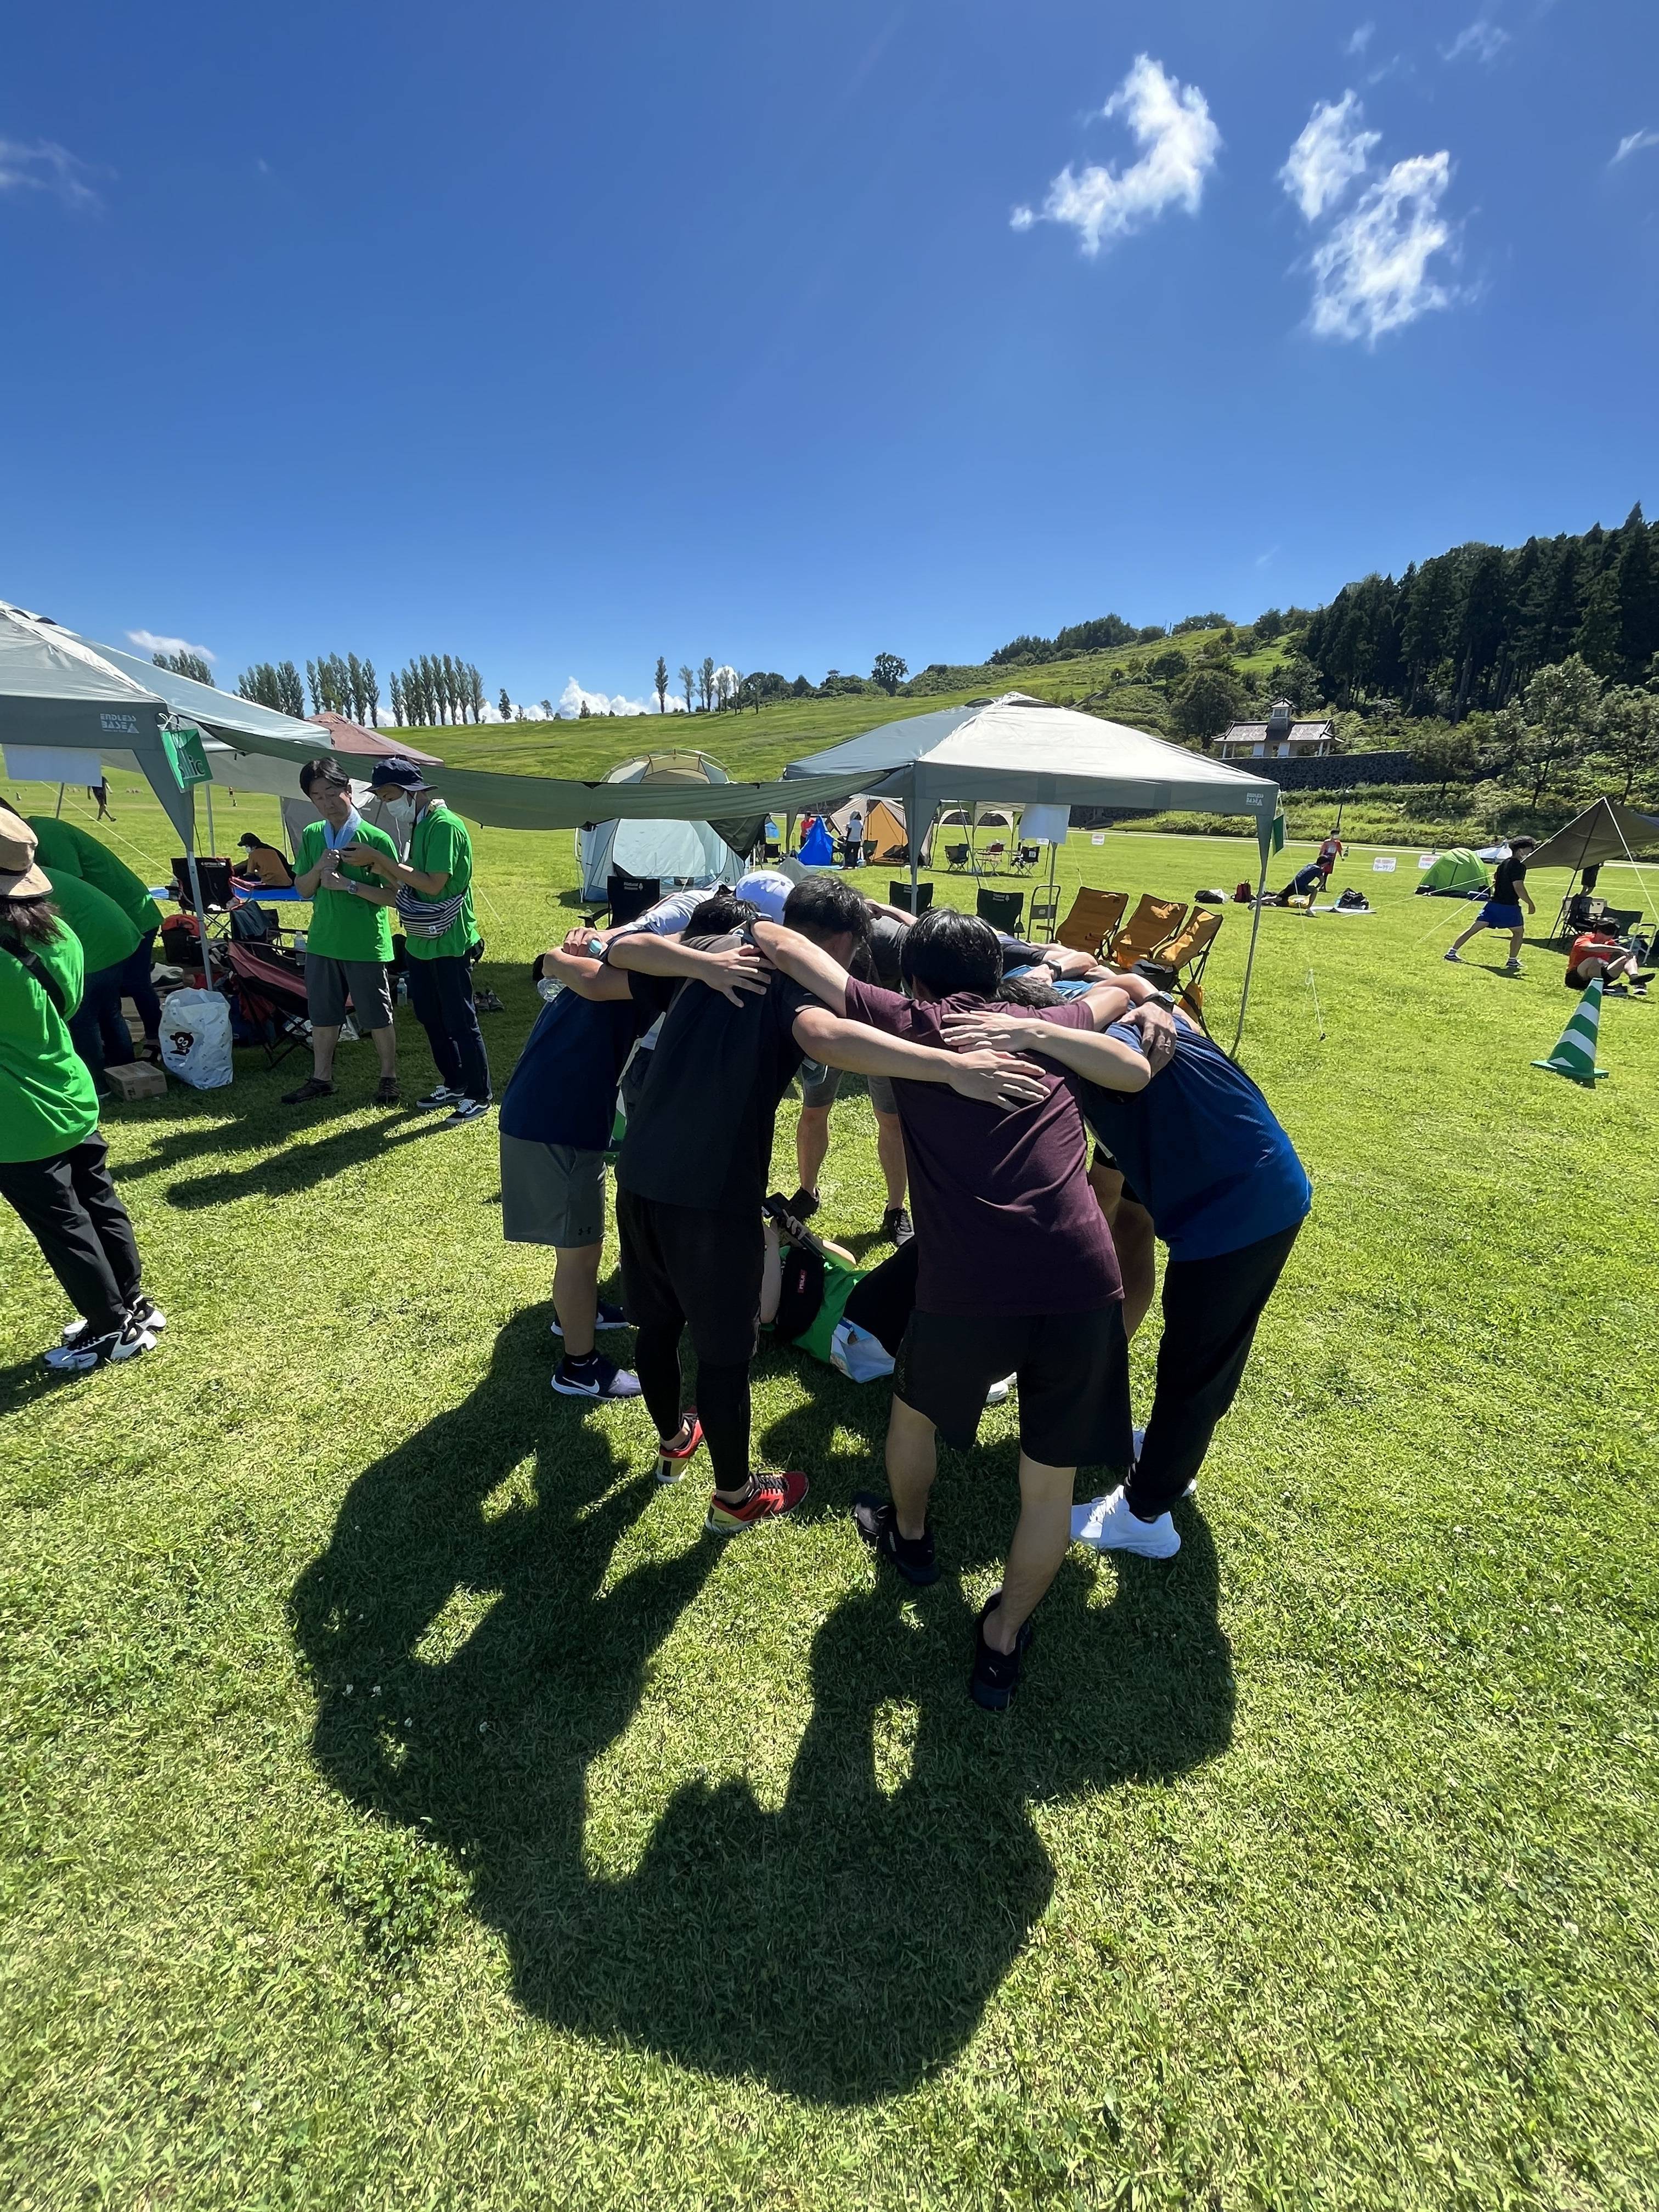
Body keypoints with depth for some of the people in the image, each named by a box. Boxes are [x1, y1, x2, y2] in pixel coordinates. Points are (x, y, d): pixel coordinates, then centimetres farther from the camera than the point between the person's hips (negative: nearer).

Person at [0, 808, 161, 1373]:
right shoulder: (59, 934, -2)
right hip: (75, 1104, 7)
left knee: (63, 1231, 8)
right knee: (101, 1209, 19)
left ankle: (114, 1330, 21)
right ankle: (131, 1306, 34)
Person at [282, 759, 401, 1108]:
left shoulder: (376, 839, -10)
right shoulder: (311, 836, 6)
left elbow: (393, 897, -12)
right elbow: (302, 890, 8)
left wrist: (349, 884, -22)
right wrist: (318, 868, -11)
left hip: (367, 946, -5)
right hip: (323, 942, 5)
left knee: (378, 1019, 7)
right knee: (322, 1016, 14)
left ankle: (388, 1078, 23)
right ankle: (321, 1079, 28)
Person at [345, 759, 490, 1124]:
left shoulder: (444, 825, -17)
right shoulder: (418, 825, 12)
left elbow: (433, 885, -23)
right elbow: (407, 883, 13)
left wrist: (379, 858, -19)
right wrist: (376, 865, -5)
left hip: (448, 942, -10)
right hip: (422, 940, 10)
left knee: (460, 1021, -2)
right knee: (429, 1015, 16)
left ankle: (479, 1096, 9)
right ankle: (453, 1084, 29)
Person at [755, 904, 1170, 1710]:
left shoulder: (907, 1022, 10)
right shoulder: (1042, 1026, 20)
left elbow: (782, 945, 17)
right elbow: (1116, 987, 43)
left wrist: (762, 929, 36)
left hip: (968, 1291, -2)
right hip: (1084, 1285, 3)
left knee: (915, 1407, 32)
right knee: (1049, 1487, 24)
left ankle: (908, 1535, 56)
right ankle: (1002, 1644, 42)